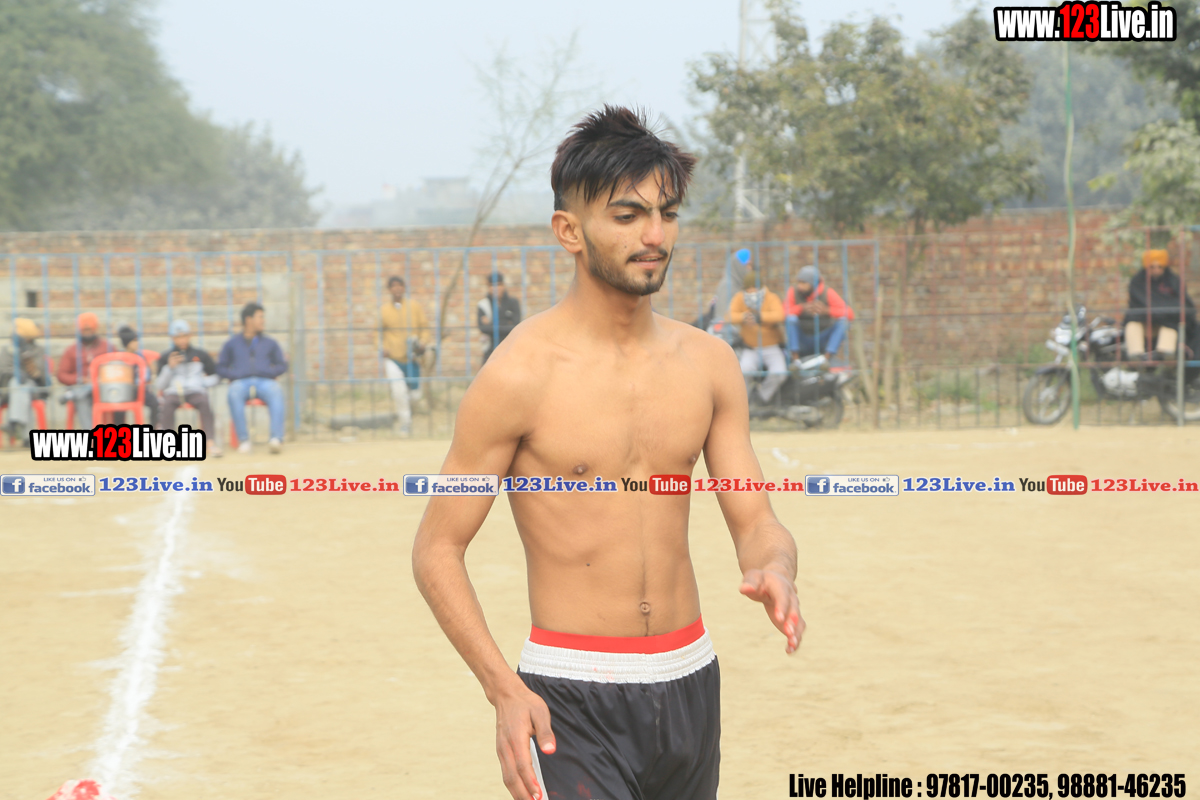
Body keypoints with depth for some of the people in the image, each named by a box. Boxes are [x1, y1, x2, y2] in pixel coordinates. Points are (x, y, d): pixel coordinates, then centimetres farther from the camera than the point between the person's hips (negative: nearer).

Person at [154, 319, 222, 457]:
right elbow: (158, 386, 7)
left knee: (204, 403, -35)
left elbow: (215, 377, 18)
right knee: (166, 405, -35)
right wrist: (169, 367, -5)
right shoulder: (165, 358, 11)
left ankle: (211, 443, -38)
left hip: (196, 392, 0)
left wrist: (202, 382, -1)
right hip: (172, 392, 0)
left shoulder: (201, 355, 13)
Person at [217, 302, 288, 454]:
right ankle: (243, 440, -41)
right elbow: (220, 367, 16)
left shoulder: (270, 343, 23)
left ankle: (277, 438, -47)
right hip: (241, 382, -1)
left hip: (264, 382, 1)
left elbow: (282, 365, 19)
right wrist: (235, 375, -3)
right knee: (234, 393, -39)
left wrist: (269, 372, -1)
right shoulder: (232, 344, 20)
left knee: (276, 392, -36)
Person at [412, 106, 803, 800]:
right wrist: (505, 692, -18)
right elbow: (437, 550, -7)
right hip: (571, 694, -5)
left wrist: (773, 569, -18)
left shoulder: (708, 364, 4)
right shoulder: (520, 376, -11)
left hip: (689, 682, 5)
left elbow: (755, 521, 7)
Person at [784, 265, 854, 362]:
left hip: (824, 341, 0)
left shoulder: (828, 293, -14)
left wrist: (826, 310, -39)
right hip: (803, 342, 0)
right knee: (791, 318, -27)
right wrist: (801, 308, -40)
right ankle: (795, 360, -26)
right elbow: (783, 315, -22)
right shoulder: (793, 291, -12)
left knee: (843, 321, -24)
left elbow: (849, 314, -22)